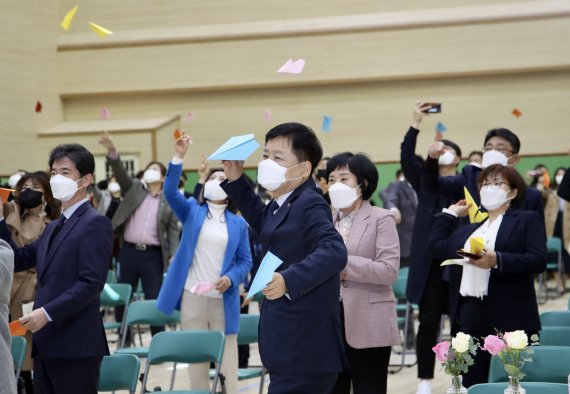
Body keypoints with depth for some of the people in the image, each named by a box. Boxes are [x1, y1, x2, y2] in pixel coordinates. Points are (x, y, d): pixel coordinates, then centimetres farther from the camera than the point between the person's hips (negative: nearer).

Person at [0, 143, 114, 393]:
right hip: (47, 343, 9)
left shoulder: (95, 223, -8)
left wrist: (47, 313, -22)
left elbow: (91, 283, -17)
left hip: (75, 345, -9)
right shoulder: (54, 227, 21)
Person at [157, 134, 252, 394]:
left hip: (223, 299, 0)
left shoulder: (238, 223, 7)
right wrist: (178, 157, -21)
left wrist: (230, 279, -14)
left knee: (226, 355, 3)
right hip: (192, 296, 0)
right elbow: (170, 192, -11)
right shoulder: (192, 211, 7)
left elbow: (245, 261, 6)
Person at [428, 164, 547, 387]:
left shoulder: (527, 220, 4)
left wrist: (497, 260, -20)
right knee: (471, 383, 5)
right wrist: (450, 213, 24)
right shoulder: (468, 230, 23)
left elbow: (539, 260, -9)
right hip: (470, 313, 6)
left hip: (510, 317, -6)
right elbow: (435, 244, 19)